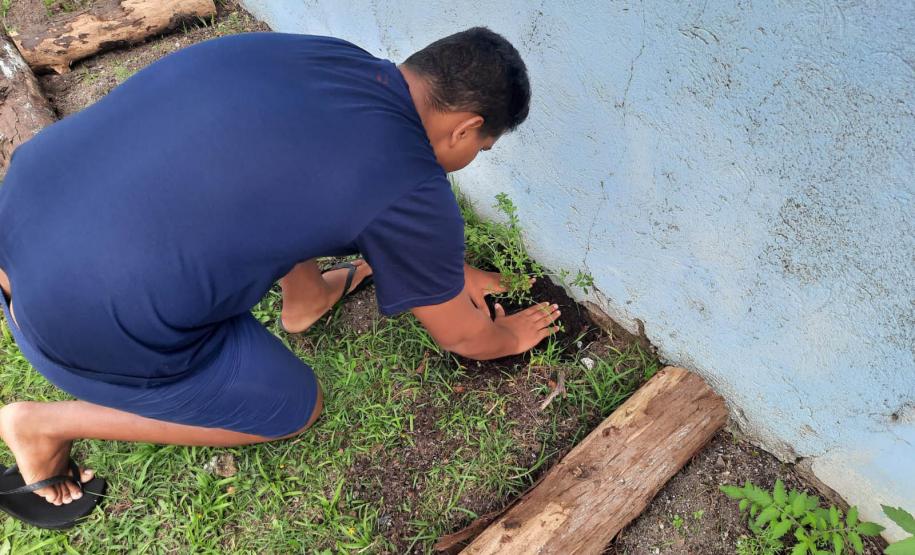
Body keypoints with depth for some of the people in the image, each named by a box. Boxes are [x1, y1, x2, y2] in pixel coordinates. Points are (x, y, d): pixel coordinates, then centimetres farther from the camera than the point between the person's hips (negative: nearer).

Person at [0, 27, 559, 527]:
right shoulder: (412, 189, -15)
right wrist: (511, 337, 25)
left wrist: (453, 269, 33)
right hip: (89, 318, -8)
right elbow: (460, 336, 4)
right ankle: (45, 425, 16)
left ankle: (306, 296, 34)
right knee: (295, 406, 14)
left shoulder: (332, 55, 6)